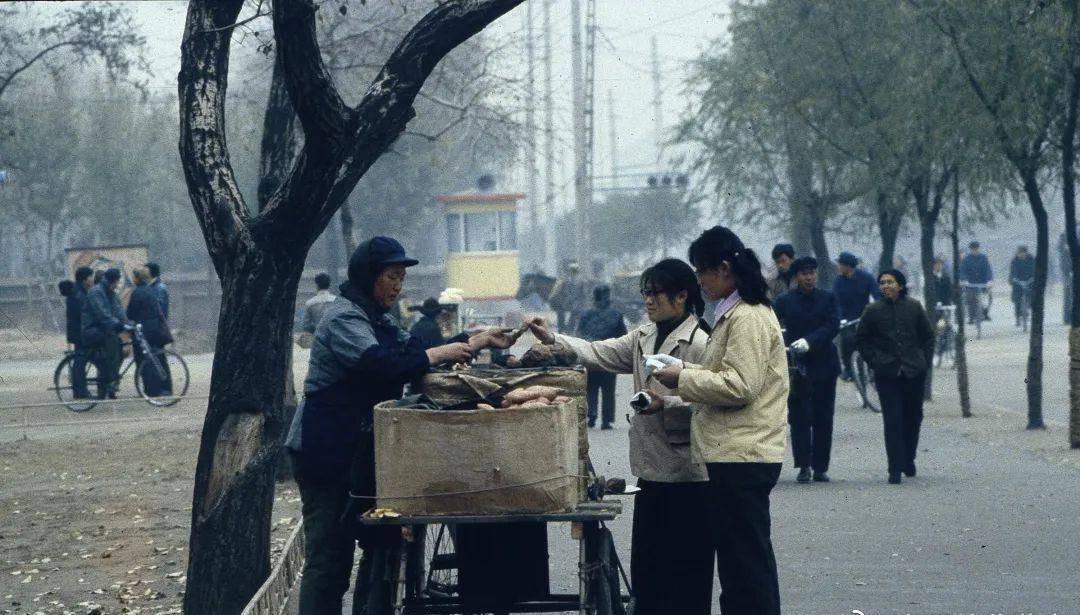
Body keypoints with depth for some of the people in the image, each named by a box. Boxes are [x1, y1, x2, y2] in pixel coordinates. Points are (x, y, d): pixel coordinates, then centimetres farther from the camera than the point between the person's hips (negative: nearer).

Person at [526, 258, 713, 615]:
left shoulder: (699, 342, -11)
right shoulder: (644, 338, 15)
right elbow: (598, 354, 9)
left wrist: (666, 404, -27)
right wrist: (551, 340, -2)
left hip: (687, 477, -9)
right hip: (652, 472, 9)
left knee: (685, 569, -3)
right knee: (645, 565, 12)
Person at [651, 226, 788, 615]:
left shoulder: (749, 318, -15)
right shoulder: (737, 313, 17)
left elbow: (739, 385, -22)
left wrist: (684, 379, -12)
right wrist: (689, 373, 10)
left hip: (743, 458, -11)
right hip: (735, 454, 11)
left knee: (746, 563, -6)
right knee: (740, 558, 15)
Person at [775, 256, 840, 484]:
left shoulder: (828, 298, 6)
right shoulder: (785, 301, 3)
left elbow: (833, 326, -6)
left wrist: (809, 341, -20)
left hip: (824, 365, 2)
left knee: (823, 420, 4)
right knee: (799, 418, -4)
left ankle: (820, 467, 10)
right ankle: (803, 467, -1)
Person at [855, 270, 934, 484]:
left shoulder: (914, 307, 4)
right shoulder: (873, 311, 0)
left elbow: (928, 336, 12)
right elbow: (861, 339, 8)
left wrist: (925, 361, 5)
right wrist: (874, 360, -2)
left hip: (914, 371, 2)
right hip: (887, 374, -2)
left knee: (913, 416, 10)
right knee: (892, 420, -8)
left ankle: (908, 459, 29)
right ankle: (895, 469, -8)